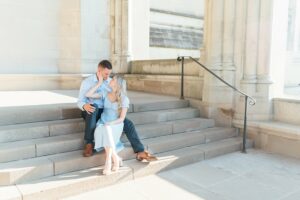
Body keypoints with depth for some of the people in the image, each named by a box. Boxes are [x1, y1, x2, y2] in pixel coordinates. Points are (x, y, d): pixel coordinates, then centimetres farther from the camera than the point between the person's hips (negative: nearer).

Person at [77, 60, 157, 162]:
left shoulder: (110, 81, 6)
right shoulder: (87, 82, -5)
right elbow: (80, 101, -9)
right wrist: (85, 106, -33)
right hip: (92, 112, -4)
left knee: (128, 123, -15)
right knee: (93, 107, -41)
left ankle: (140, 152, -13)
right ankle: (89, 143, -29)